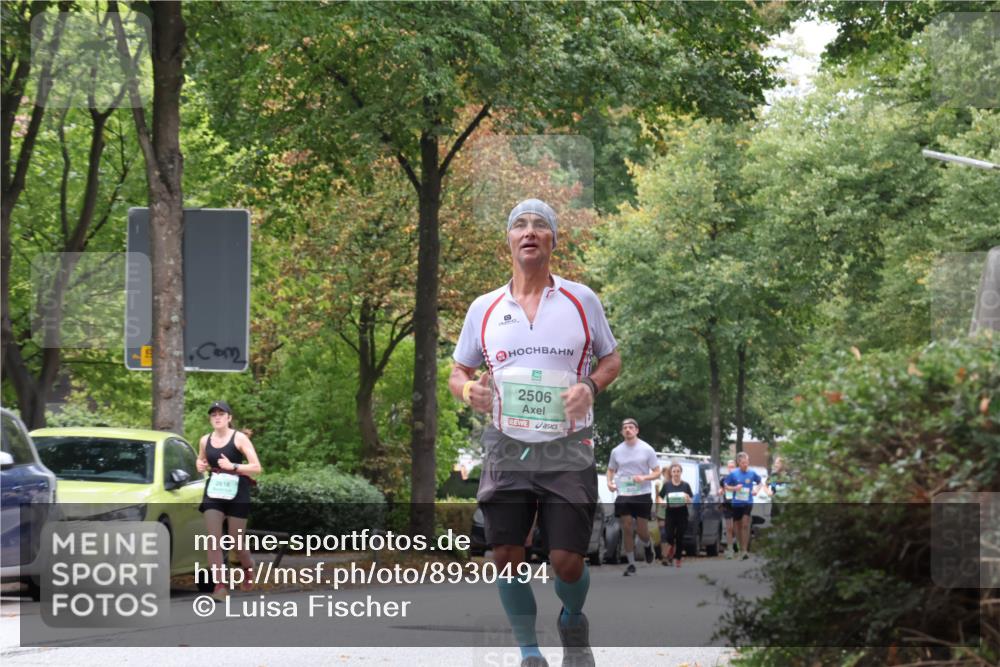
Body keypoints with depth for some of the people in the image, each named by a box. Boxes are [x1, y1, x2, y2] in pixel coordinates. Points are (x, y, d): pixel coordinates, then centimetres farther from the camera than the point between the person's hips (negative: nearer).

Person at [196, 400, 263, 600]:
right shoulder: (205, 441, 6)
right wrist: (200, 465, 1)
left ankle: (248, 567, 37)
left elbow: (257, 468, -11)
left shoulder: (239, 438, -7)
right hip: (213, 495, 3)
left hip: (237, 495, -3)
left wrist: (233, 466, -24)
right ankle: (220, 586, -11)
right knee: (213, 541, -10)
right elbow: (201, 460, 25)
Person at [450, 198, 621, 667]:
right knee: (506, 557, -5)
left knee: (567, 560, -6)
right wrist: (468, 389, -8)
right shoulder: (484, 308, 7)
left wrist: (591, 386, -10)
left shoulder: (582, 299, 3)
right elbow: (458, 372, 16)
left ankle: (573, 623, 28)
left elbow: (611, 359, 12)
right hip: (506, 451, 2)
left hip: (567, 451, -2)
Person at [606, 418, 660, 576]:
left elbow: (657, 472, 0)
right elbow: (611, 470, 20)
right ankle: (631, 564, 6)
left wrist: (644, 477, -20)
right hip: (623, 495, 2)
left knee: (642, 530, -1)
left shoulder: (647, 449, -2)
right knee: (627, 529, -3)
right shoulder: (616, 451, 6)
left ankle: (647, 545, 35)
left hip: (642, 494, -2)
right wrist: (610, 482, -1)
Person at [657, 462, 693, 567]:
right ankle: (666, 556, 13)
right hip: (670, 514, -1)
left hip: (682, 514, 1)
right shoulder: (667, 485, 2)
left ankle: (677, 559, 14)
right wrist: (662, 502, -14)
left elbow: (691, 501, 4)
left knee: (680, 538, 3)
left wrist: (688, 499, -18)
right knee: (669, 536, -10)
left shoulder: (685, 485, 2)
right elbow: (660, 498, 8)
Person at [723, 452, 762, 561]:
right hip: (736, 503, 2)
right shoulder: (733, 474, -2)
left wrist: (756, 489, -3)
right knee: (737, 525, 10)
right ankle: (741, 547, 29)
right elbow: (726, 486, 4)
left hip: (748, 503, -2)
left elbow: (759, 482, 16)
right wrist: (734, 488, -14)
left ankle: (745, 550, -17)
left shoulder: (752, 473, -1)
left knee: (745, 525, -14)